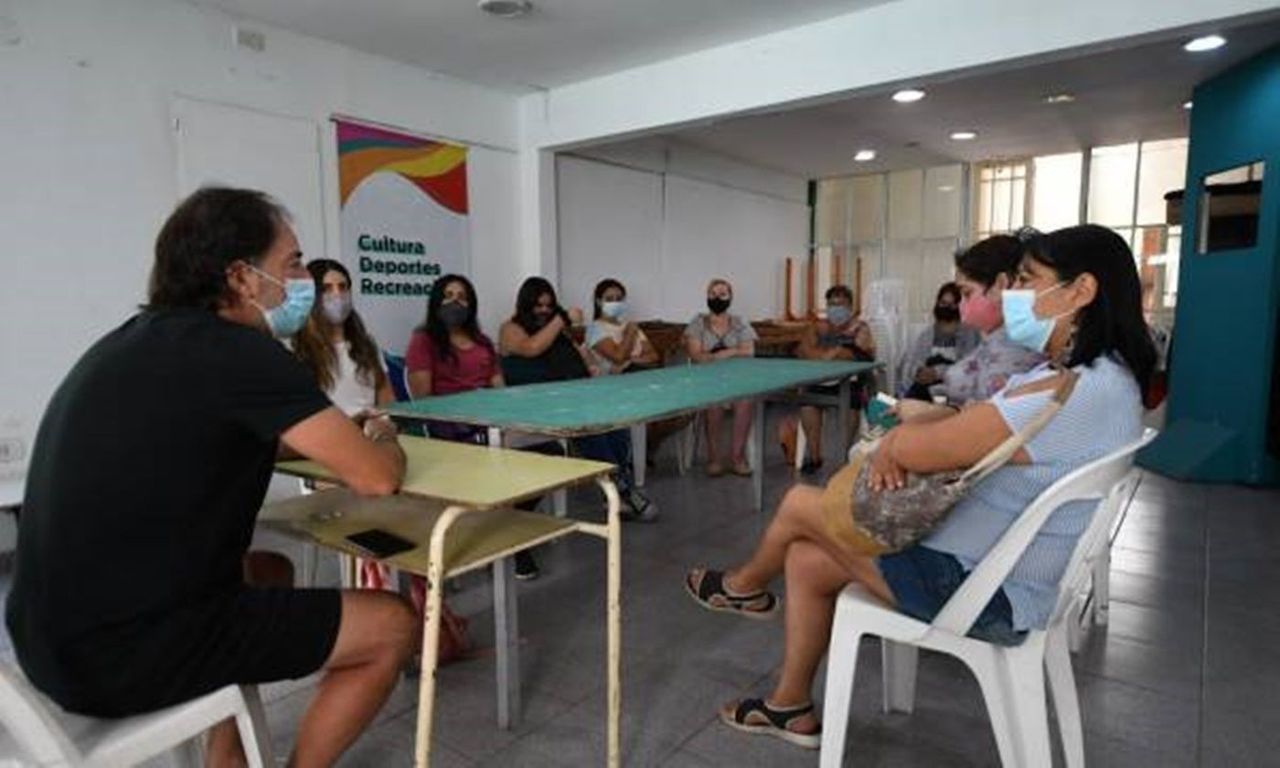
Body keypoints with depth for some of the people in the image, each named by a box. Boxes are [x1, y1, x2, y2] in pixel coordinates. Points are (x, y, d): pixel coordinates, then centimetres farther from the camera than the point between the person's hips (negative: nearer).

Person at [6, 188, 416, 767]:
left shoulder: (140, 338, 10)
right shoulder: (240, 354, -16)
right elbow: (378, 478, -17)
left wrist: (329, 433, 15)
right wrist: (381, 439, 6)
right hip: (132, 651, -9)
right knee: (393, 627, 0)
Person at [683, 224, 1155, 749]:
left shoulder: (1075, 394, -30)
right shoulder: (1095, 375, 4)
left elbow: (921, 450, -27)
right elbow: (978, 422, 11)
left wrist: (894, 442, -3)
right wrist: (903, 439, -9)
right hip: (997, 568, 9)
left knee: (800, 505, 1)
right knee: (806, 560, 12)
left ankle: (746, 586, 33)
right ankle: (790, 708, 28)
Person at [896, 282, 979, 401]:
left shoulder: (969, 333, 6)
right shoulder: (926, 333, 21)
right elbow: (909, 361, 10)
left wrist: (938, 372, -19)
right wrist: (918, 371, -12)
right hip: (922, 389, 4)